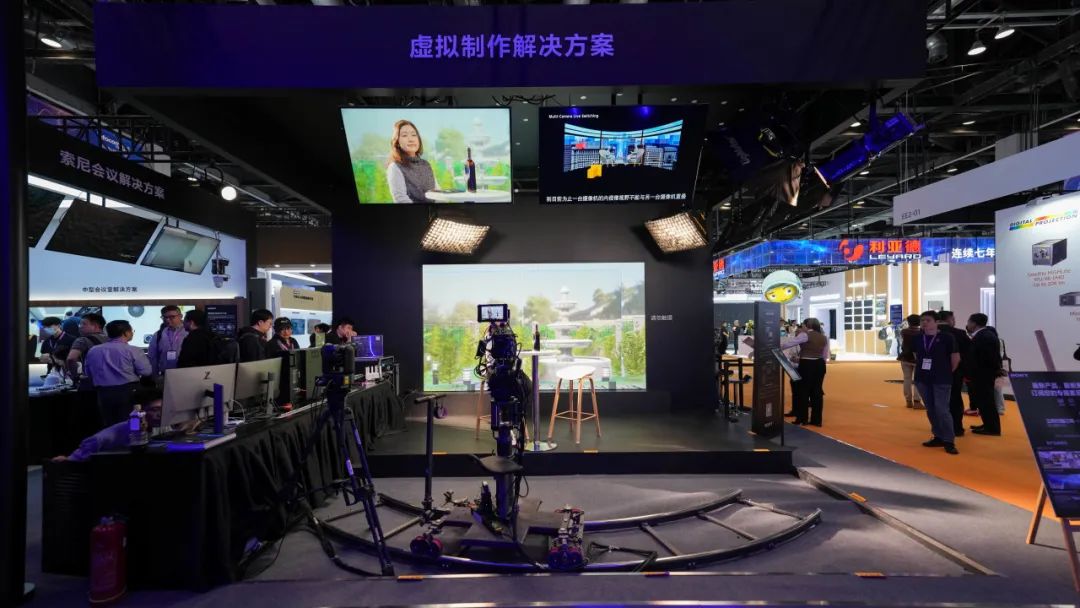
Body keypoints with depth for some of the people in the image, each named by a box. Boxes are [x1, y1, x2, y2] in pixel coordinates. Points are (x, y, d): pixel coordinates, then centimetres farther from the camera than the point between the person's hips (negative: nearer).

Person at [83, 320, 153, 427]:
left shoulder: (92, 351, 10)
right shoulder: (133, 350, -9)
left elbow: (89, 373, 19)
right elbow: (146, 371, -12)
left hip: (103, 394, 5)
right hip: (128, 392, -5)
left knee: (109, 428, 13)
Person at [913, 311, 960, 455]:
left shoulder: (946, 337, -10)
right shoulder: (917, 338, 3)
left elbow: (955, 357, -4)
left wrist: (947, 373, 4)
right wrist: (921, 368, 12)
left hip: (941, 380, -5)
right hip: (922, 379, 5)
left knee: (942, 410, -8)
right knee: (930, 410, 11)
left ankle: (949, 441, 0)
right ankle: (938, 437, 23)